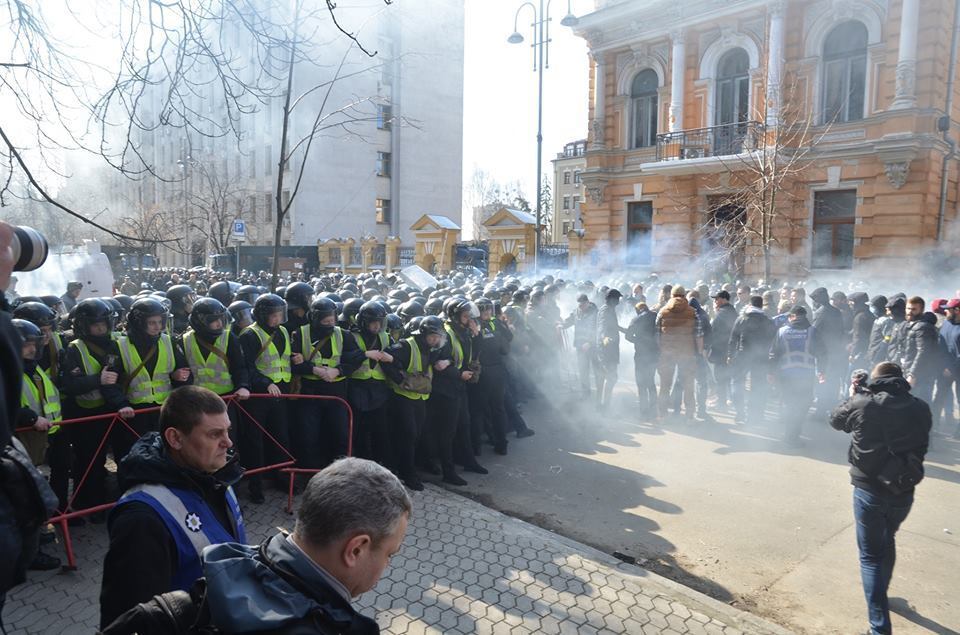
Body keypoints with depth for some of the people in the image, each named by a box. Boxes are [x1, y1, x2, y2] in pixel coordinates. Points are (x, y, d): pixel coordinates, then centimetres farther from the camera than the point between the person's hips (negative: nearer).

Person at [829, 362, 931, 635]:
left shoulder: (862, 403, -13)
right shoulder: (921, 408, -3)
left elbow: (835, 420, 7)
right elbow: (919, 443, 14)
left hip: (869, 489, -4)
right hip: (904, 490, 4)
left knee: (871, 555, 5)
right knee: (887, 541, 27)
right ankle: (880, 597, 48)